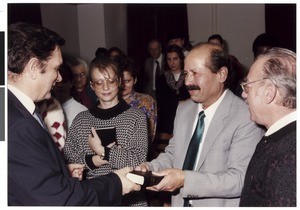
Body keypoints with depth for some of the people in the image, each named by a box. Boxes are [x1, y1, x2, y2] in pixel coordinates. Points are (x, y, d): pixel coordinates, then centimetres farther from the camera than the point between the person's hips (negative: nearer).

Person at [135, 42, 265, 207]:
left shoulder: (246, 118, -21)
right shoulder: (183, 110, 2)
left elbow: (240, 179, -26)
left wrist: (185, 179, -31)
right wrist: (149, 168, -8)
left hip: (219, 205, -6)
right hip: (180, 204, 6)